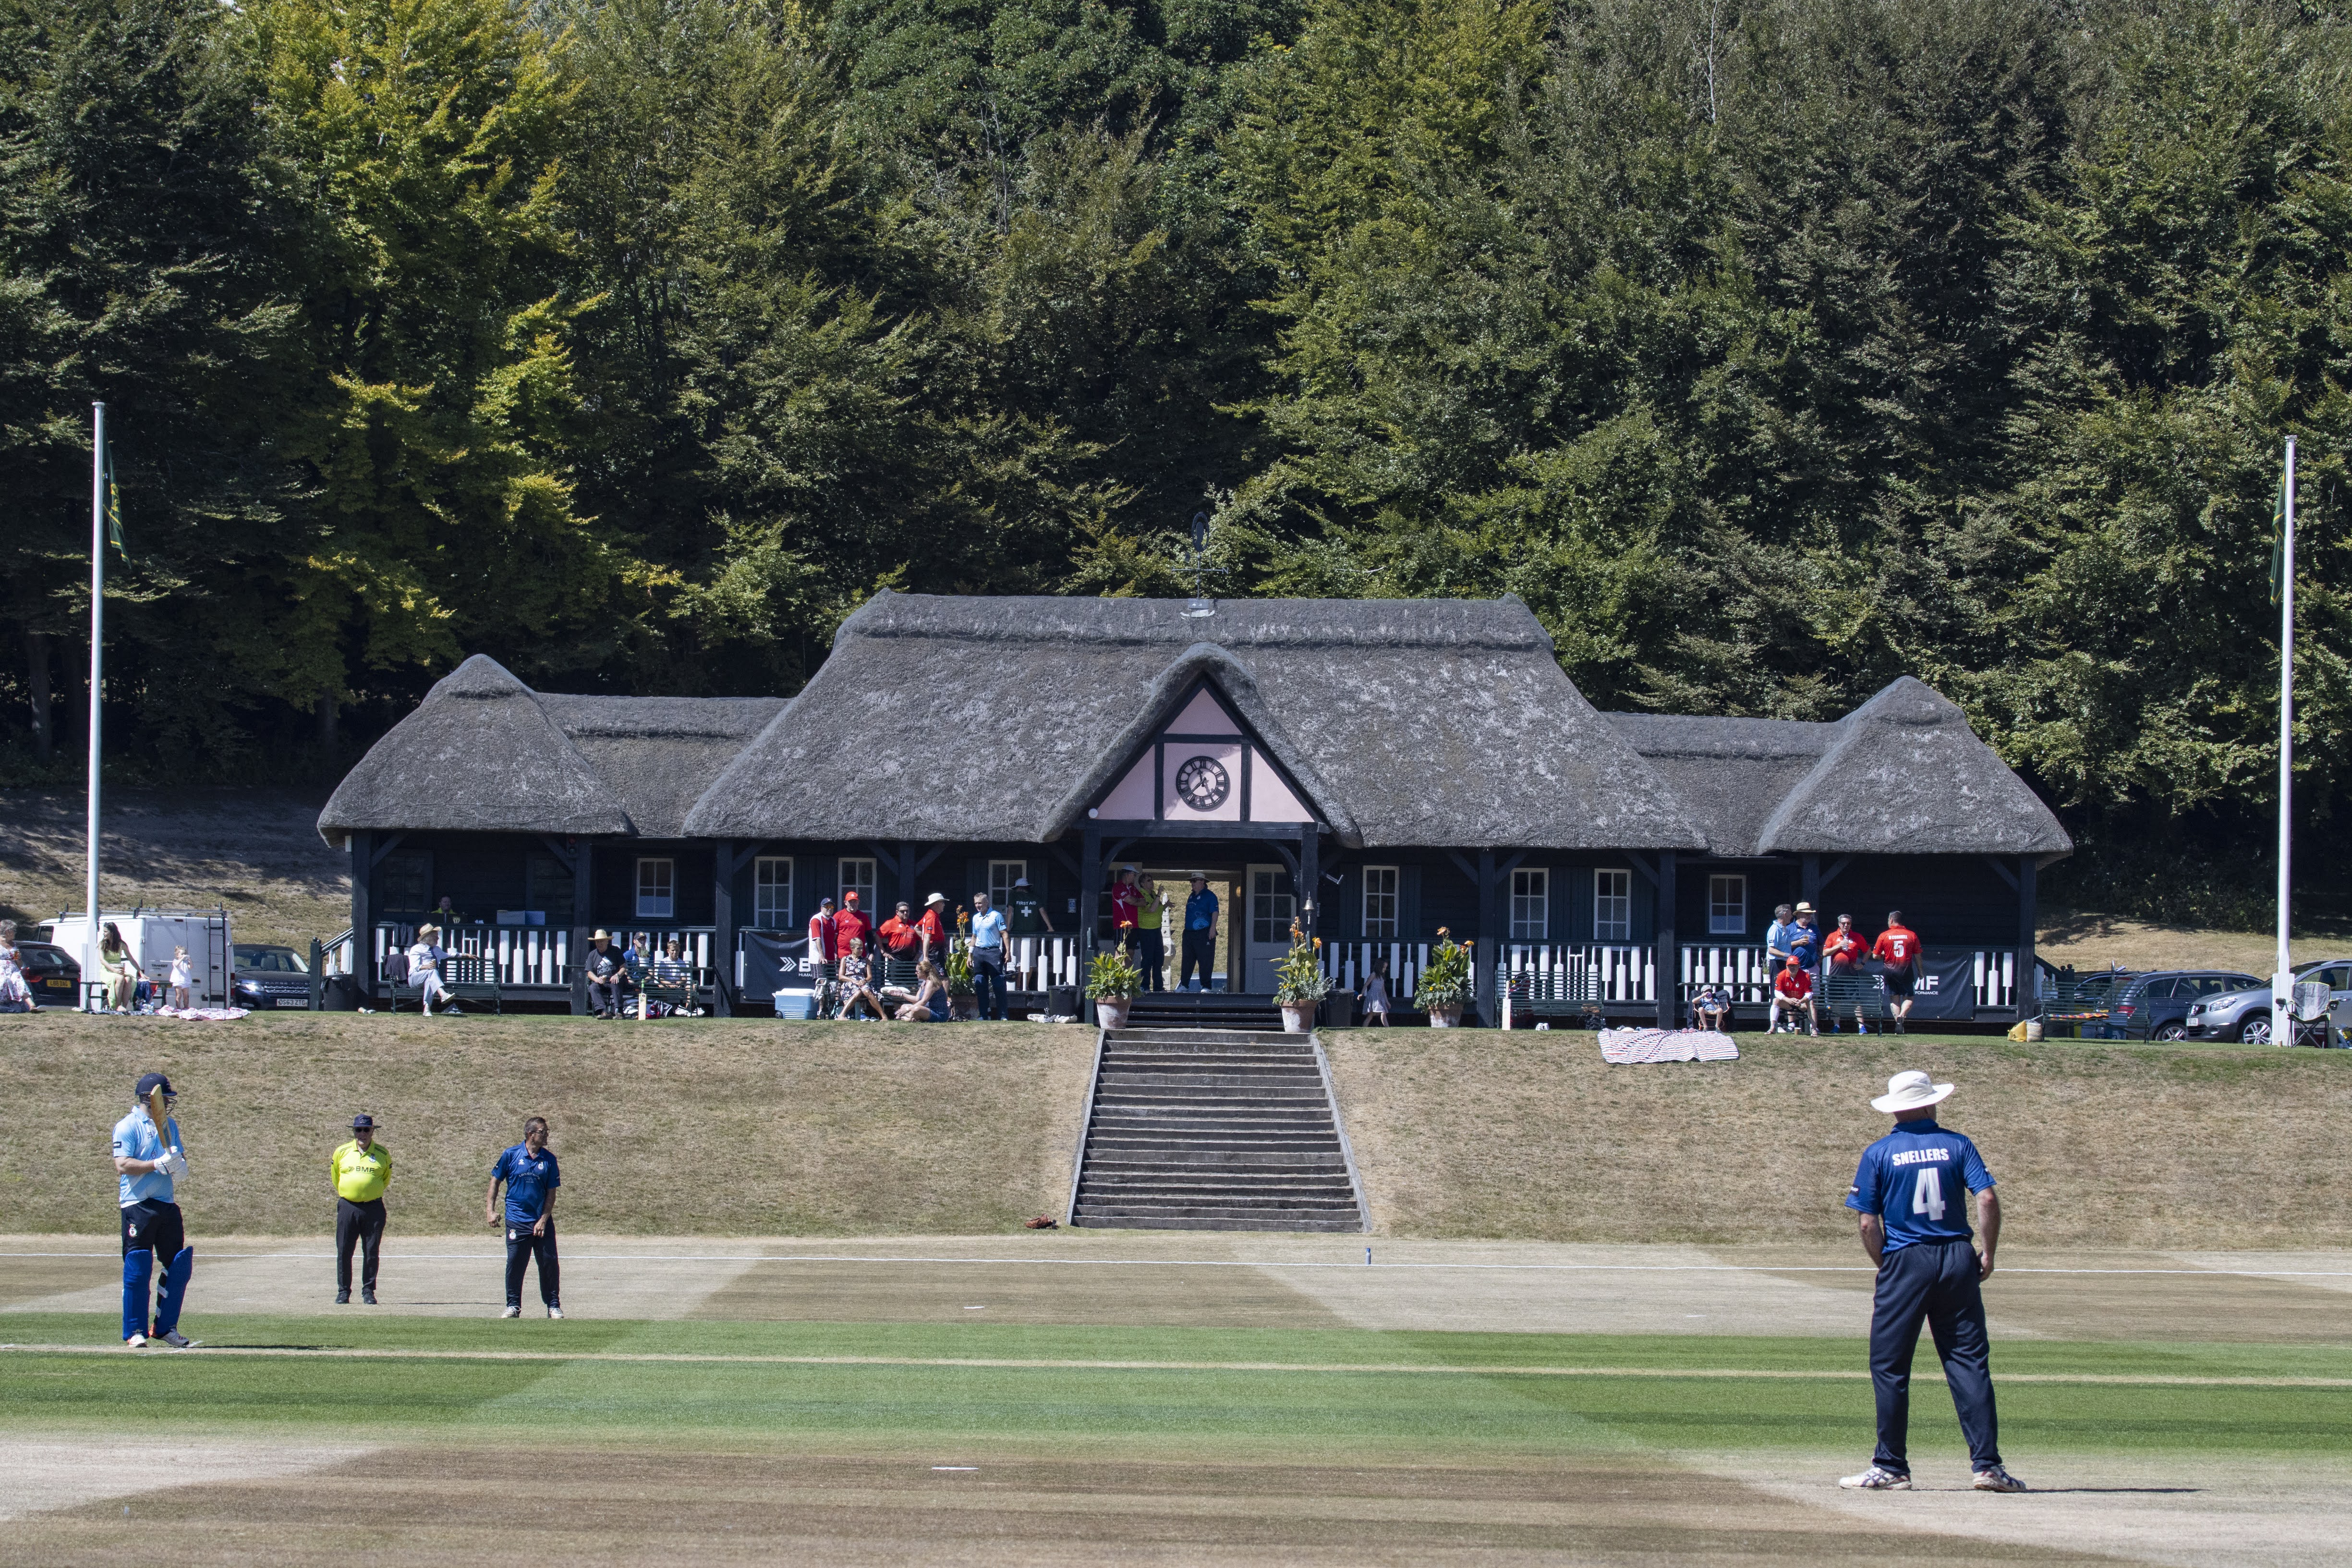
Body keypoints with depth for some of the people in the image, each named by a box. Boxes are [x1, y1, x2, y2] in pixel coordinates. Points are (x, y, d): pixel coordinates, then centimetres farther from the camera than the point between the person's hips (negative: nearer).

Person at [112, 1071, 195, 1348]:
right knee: (137, 1271, -4)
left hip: (167, 1205, 7)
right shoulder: (127, 1127, -6)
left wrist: (180, 1164, -5)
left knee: (179, 1267, 5)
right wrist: (158, 1165, -23)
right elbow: (123, 1165, -15)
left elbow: (180, 1156, 19)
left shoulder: (169, 1124, 16)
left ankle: (165, 1327, 16)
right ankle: (135, 1331, 3)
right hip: (137, 1207, -7)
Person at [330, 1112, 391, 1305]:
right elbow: (335, 1177, 19)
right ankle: (343, 1292, 6)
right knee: (344, 1251, -1)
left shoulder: (383, 1154, 4)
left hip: (373, 1208, 0)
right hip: (348, 1207, 0)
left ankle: (368, 1292, 8)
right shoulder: (341, 1152, 5)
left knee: (372, 1252, 1)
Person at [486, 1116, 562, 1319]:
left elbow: (551, 1193, 3)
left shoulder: (549, 1159, 3)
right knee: (515, 1264, -1)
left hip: (542, 1221, 1)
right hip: (517, 1222, -1)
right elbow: (495, 1182, 7)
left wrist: (543, 1220, -6)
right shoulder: (511, 1155, -1)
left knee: (549, 1263, 0)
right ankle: (513, 1306, 11)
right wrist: (490, 1210, -1)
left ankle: (554, 1306, 11)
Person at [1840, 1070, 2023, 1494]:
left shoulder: (1879, 1154, 1)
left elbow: (1868, 1222, -4)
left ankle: (1891, 1467, 3)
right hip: (1957, 1260, 2)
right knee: (1970, 1363, 4)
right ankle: (1987, 1463, -1)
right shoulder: (1957, 1146, 4)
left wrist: (1886, 1268, 7)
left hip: (1905, 1261, -2)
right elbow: (1988, 1199, -8)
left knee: (1889, 1366, 5)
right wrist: (1988, 1253, 2)